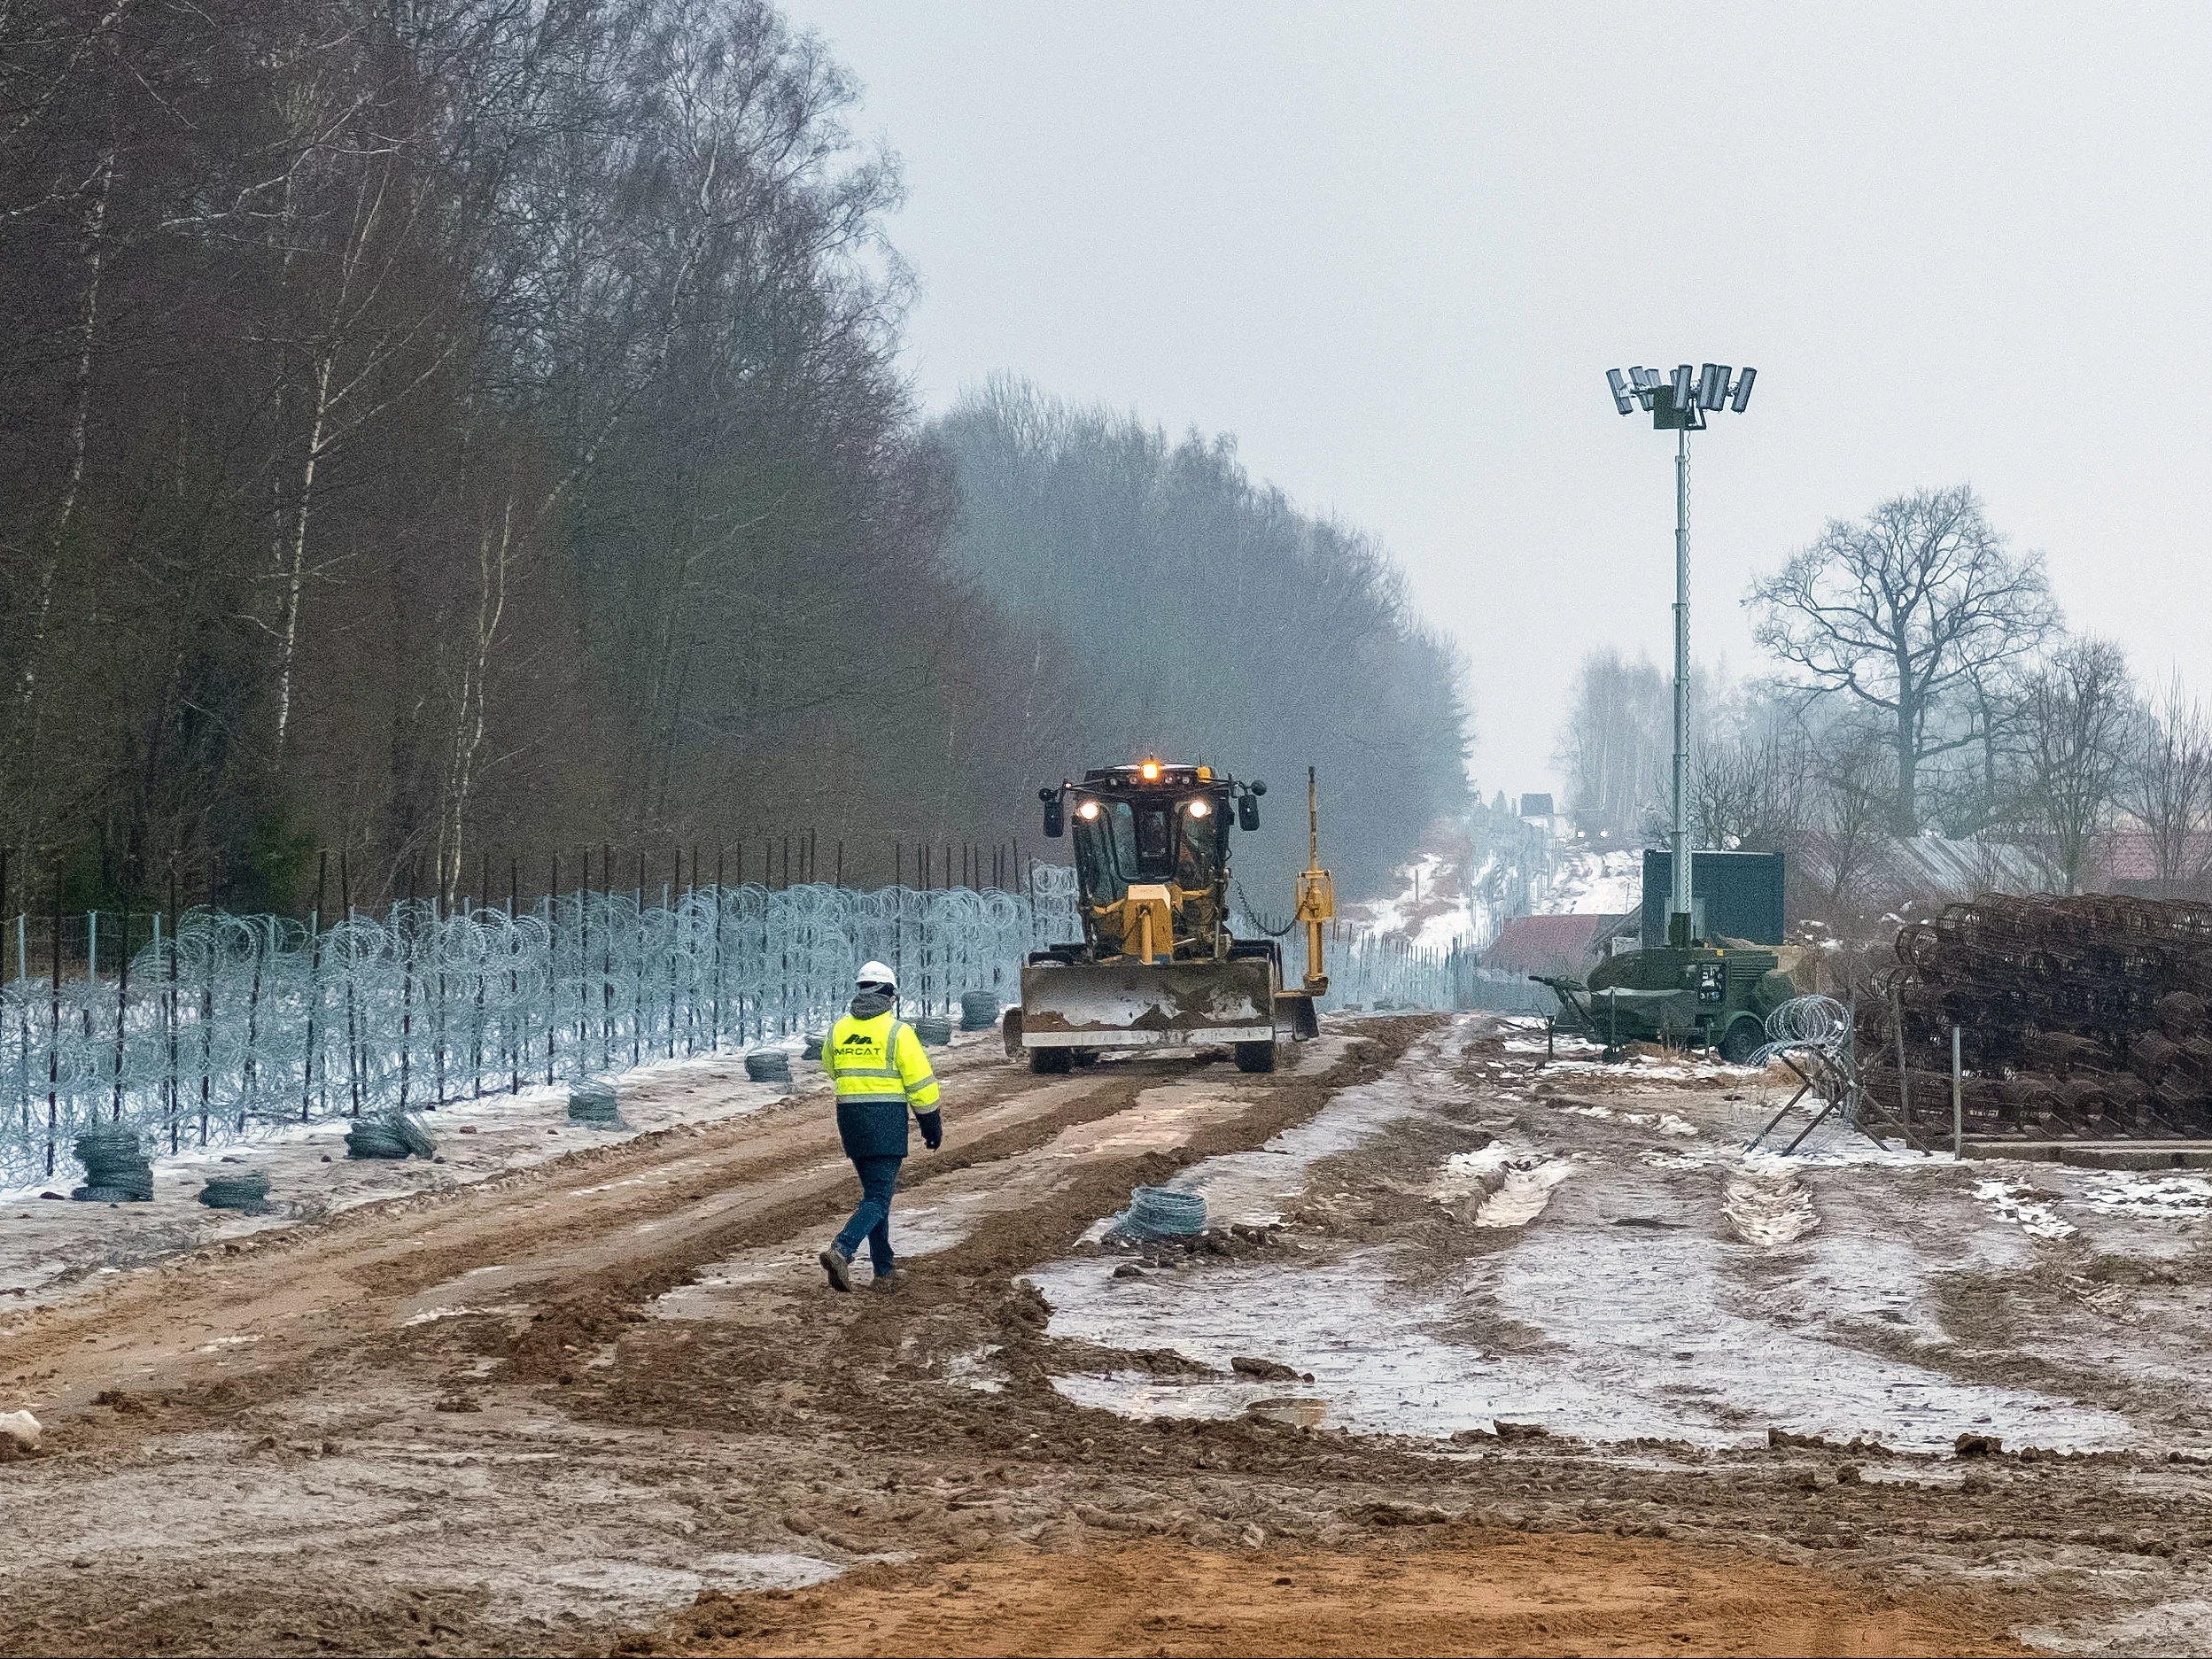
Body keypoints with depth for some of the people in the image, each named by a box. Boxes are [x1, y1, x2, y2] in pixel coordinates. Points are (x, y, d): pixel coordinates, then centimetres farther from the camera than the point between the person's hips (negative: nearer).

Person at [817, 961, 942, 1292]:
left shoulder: (839, 1030, 7)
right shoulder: (897, 1031, -8)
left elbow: (832, 1070, 25)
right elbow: (921, 1083, -6)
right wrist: (932, 1124, 5)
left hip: (850, 1116, 5)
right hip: (887, 1120, -5)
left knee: (874, 1192, 17)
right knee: (878, 1198, -6)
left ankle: (885, 1271, 19)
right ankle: (841, 1250, -29)